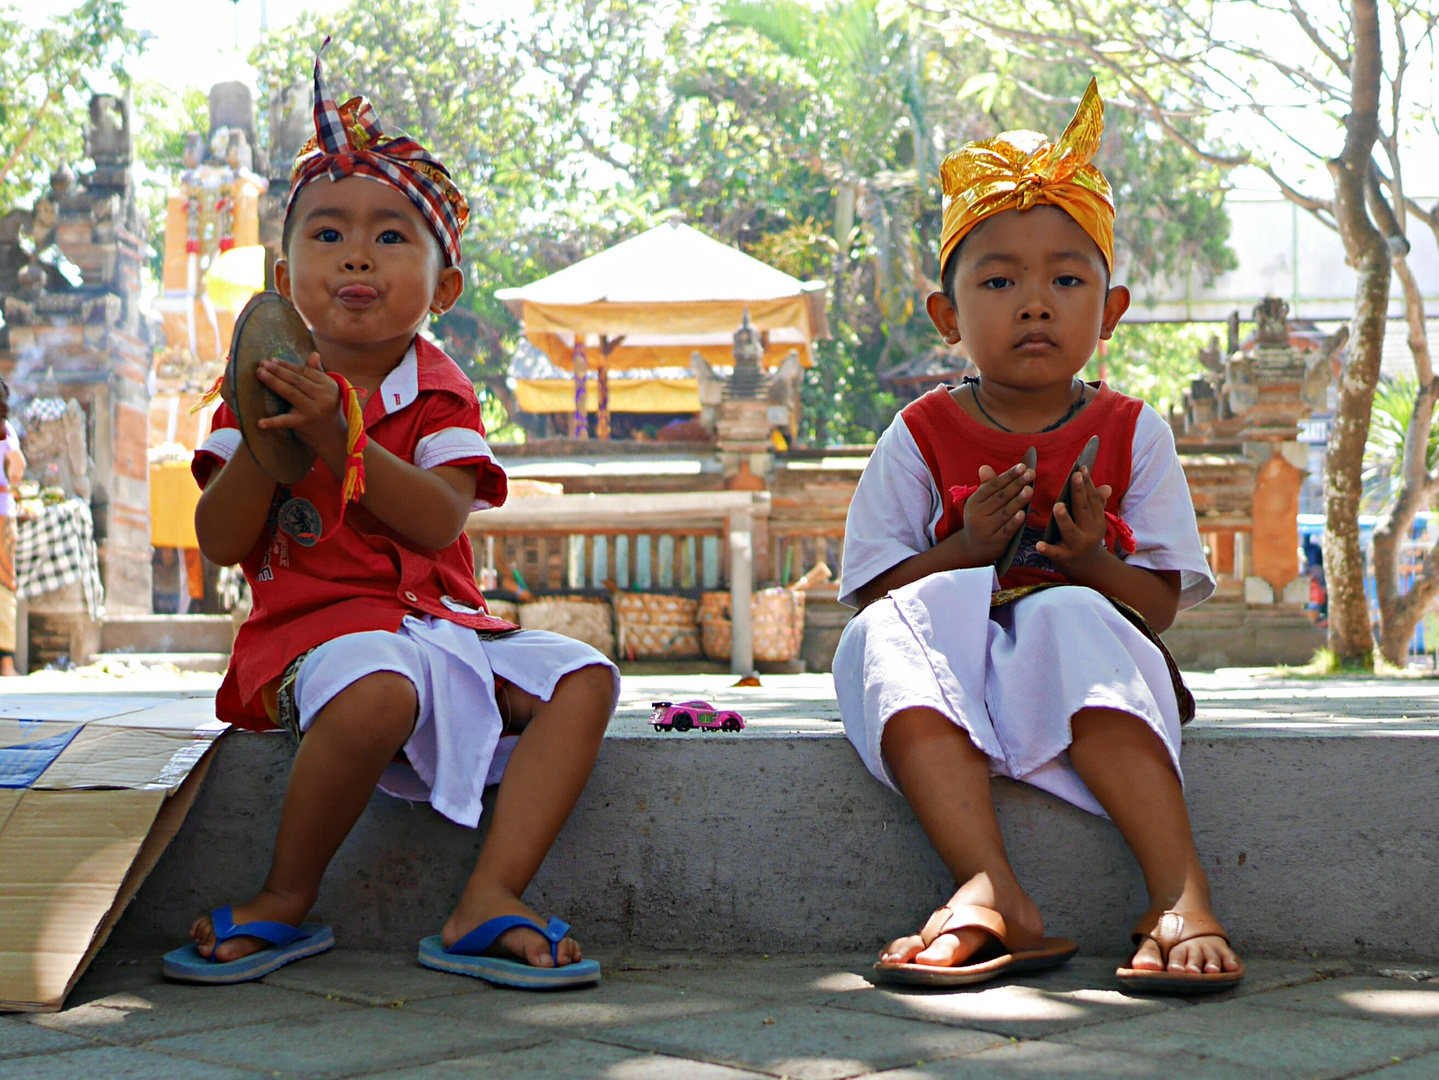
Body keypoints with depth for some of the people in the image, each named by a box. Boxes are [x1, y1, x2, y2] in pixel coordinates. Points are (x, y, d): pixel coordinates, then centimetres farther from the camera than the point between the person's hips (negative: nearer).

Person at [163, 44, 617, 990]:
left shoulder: (441, 392, 8)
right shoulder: (267, 388, 6)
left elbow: (440, 522, -12)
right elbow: (222, 545, -4)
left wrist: (336, 435, -22)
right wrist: (263, 438, -18)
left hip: (441, 620, 4)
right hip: (317, 622, -4)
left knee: (584, 679, -18)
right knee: (377, 690, -38)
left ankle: (488, 904, -24)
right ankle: (287, 903, -17)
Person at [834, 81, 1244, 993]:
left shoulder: (1134, 434, 6)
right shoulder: (922, 437, 6)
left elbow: (1162, 605, 1)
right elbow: (875, 585, 0)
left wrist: (1094, 563, -20)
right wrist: (967, 549, -17)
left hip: (1088, 675, -1)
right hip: (951, 676, 1)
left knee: (1071, 618, -34)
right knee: (892, 629, -30)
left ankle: (1181, 898, -42)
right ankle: (997, 900, -44)